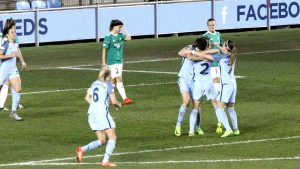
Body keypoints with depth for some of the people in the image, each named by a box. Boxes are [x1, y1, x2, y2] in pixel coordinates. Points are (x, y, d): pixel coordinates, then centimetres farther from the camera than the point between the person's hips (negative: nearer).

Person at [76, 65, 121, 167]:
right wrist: (118, 105, 14)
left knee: (101, 141, 11)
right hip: (102, 112, -7)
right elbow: (114, 102, -7)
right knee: (112, 137, 1)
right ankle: (105, 161, -10)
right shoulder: (108, 85, -4)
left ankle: (82, 149, -10)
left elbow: (87, 97, 17)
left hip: (91, 113, 7)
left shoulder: (95, 83, 15)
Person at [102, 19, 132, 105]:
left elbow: (129, 38, -6)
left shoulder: (120, 35, 7)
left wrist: (124, 30, -6)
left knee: (113, 80, 10)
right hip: (112, 62, -7)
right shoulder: (108, 37, -11)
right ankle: (124, 98, -11)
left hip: (119, 61, 7)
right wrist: (104, 63, -10)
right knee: (119, 79, -10)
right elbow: (104, 50, -9)